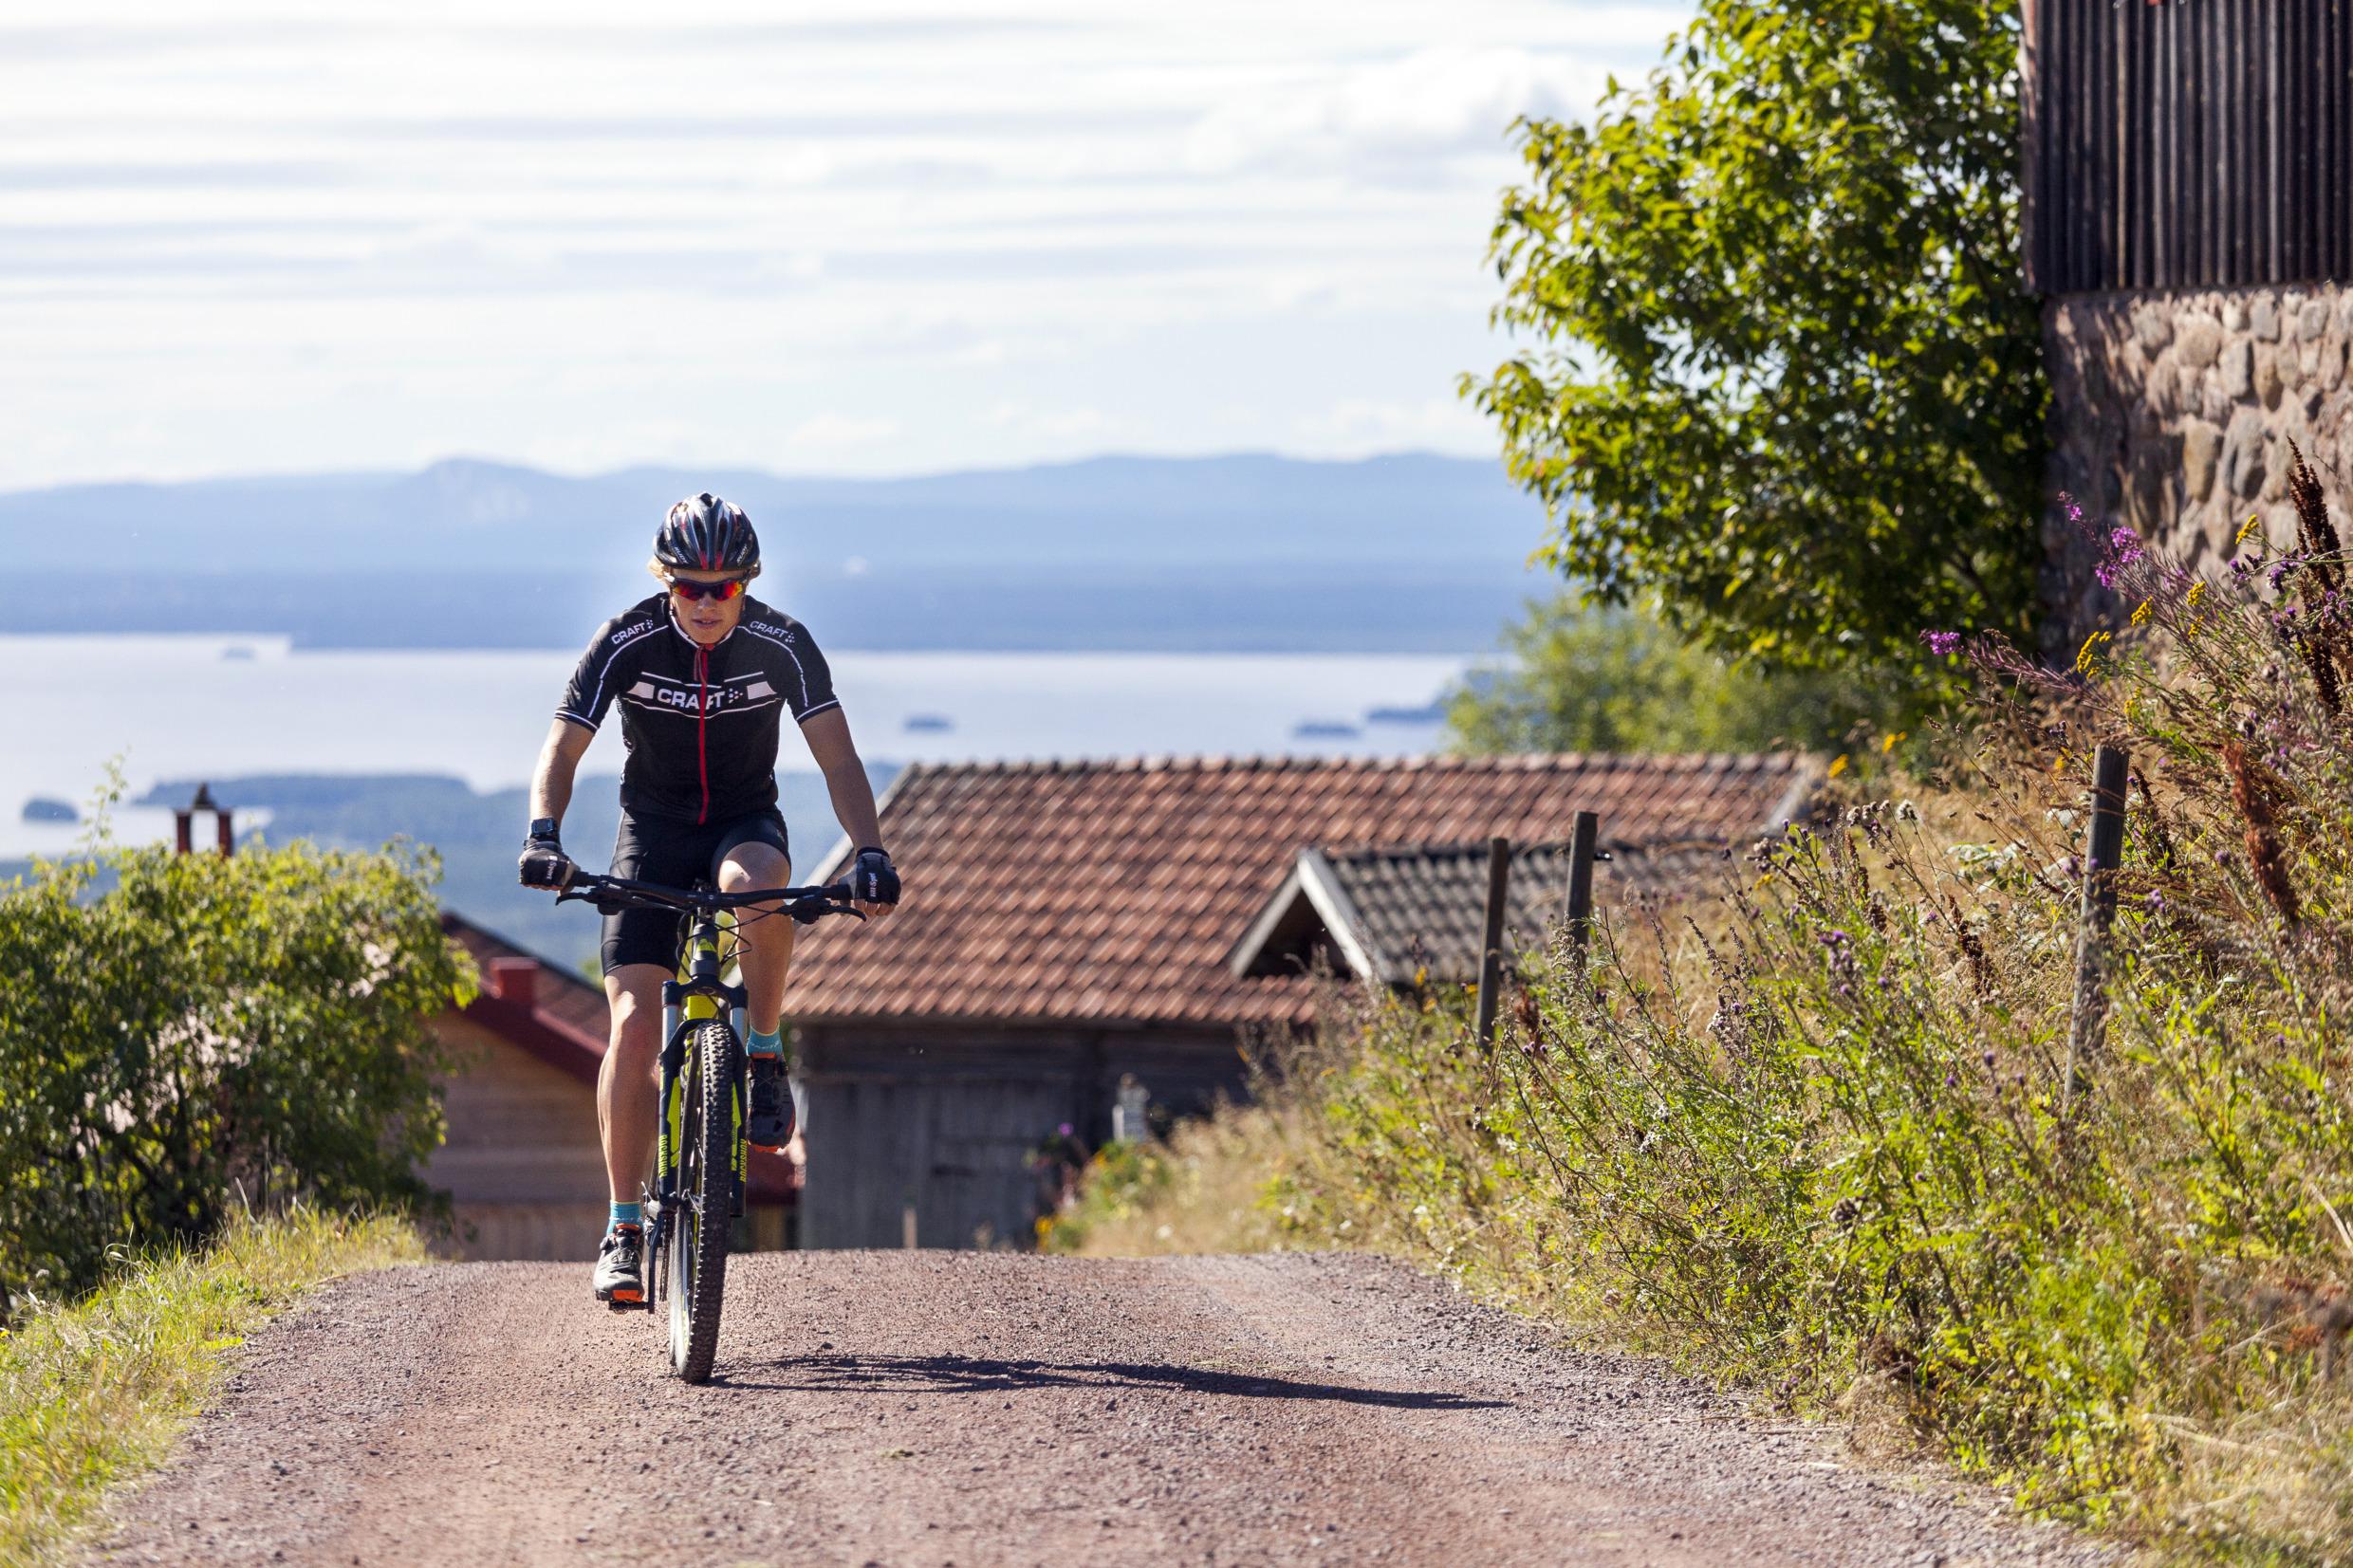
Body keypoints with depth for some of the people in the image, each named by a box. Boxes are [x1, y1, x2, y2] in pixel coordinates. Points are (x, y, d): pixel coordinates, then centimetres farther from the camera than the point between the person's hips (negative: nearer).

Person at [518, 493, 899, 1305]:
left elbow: (837, 757, -17)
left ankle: (765, 1055, -17)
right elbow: (562, 750, -18)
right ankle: (623, 1230, -7)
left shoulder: (782, 644, -15)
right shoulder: (627, 642, -16)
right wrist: (542, 834, -37)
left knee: (755, 880, -40)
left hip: (744, 822, 0)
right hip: (652, 831, 0)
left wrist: (870, 853, -31)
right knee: (634, 1025, -15)